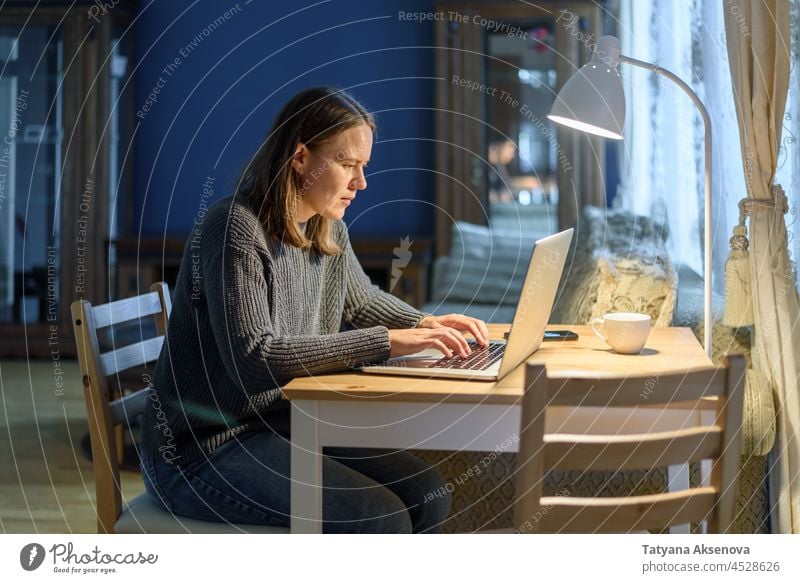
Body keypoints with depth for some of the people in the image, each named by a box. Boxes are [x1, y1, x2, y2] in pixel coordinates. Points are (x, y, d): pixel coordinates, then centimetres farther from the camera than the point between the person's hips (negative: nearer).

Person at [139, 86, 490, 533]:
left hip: (284, 428, 9)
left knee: (428, 494, -5)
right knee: (382, 520, -22)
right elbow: (253, 360, -29)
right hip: (204, 450, -9)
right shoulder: (236, 232, -20)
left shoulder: (329, 232, 8)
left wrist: (425, 325, 3)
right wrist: (385, 342, -29)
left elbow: (362, 302, 26)